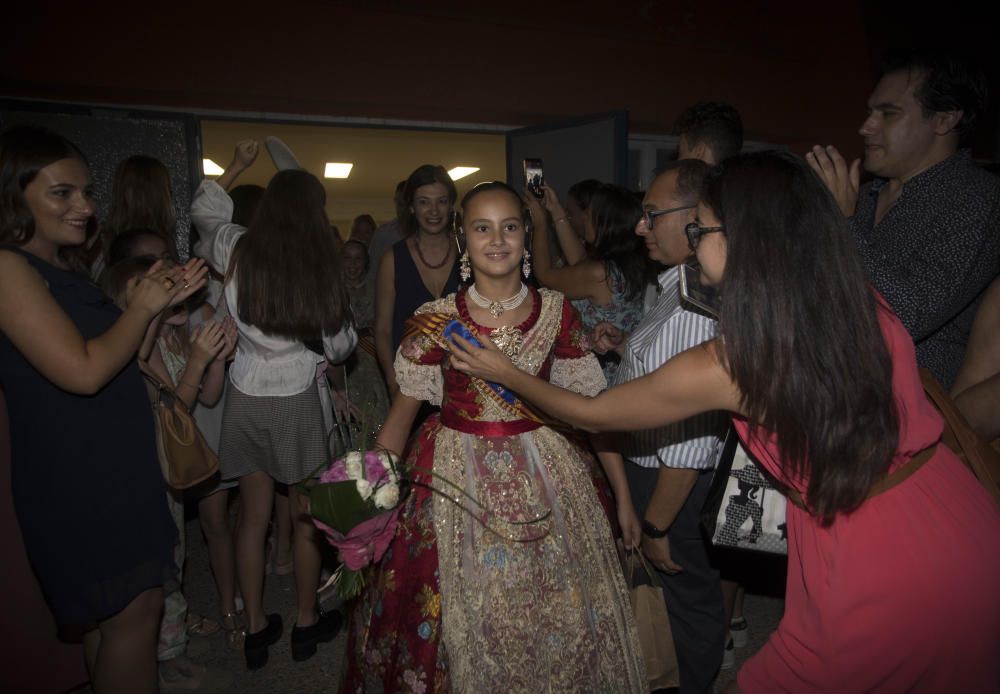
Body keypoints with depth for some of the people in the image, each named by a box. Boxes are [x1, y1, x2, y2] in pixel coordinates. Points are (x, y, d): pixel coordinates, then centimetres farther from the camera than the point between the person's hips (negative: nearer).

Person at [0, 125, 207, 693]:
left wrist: (165, 300, 4)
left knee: (112, 613, 20)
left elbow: (127, 358, 15)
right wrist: (142, 306, -12)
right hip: (77, 479, -9)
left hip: (117, 465, 9)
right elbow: (84, 371, -25)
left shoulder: (70, 267, 11)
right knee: (134, 611, 1)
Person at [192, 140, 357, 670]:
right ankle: (306, 624, 27)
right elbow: (339, 347, -4)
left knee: (253, 517, 14)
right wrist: (344, 324, 16)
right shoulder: (318, 268, -13)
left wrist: (236, 166, 29)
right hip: (296, 402, -3)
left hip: (244, 399, 4)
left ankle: (255, 628, 27)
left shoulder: (235, 249, -4)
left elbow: (203, 209, 20)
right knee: (306, 517, 12)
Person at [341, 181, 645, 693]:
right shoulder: (436, 320, -7)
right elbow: (401, 413, 0)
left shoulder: (556, 313, -4)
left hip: (543, 474, 1)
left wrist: (624, 494, 3)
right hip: (457, 476, 0)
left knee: (557, 621, 14)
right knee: (461, 620, 14)